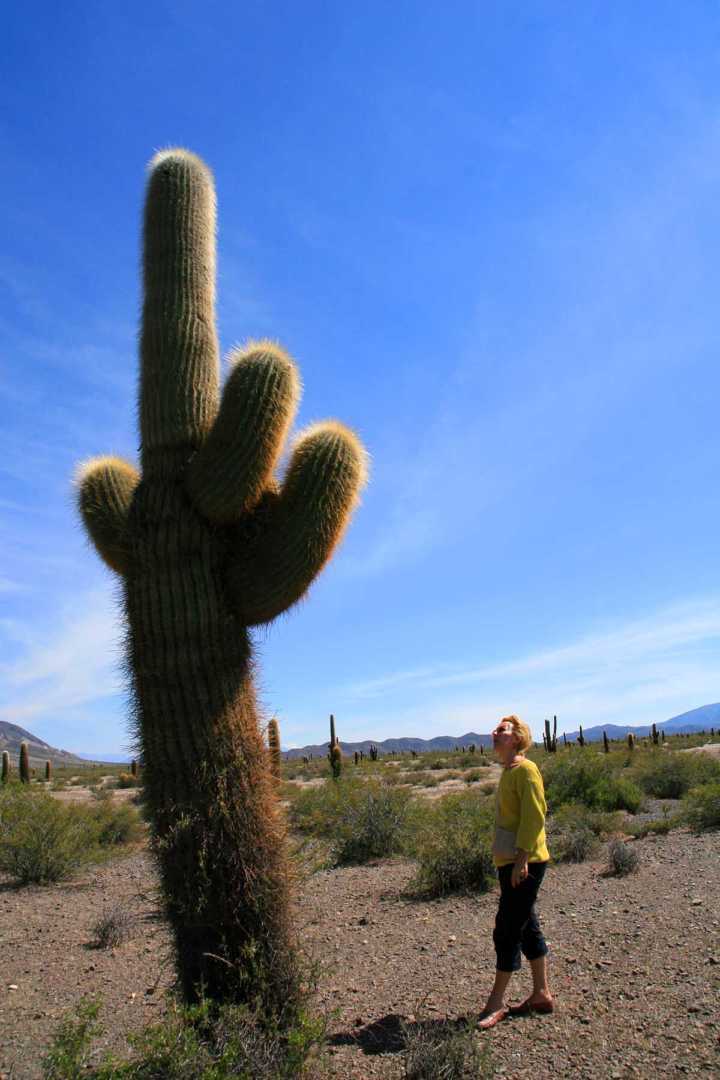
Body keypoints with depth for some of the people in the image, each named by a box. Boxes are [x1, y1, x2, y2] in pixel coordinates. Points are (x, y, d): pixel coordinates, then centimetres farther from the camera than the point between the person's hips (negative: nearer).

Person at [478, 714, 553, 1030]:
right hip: (510, 863, 9)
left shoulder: (525, 769, -15)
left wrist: (521, 859, -22)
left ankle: (496, 1004, 7)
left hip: (525, 863, -9)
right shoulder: (507, 771, 12)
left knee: (507, 931, -2)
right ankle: (541, 995, 26)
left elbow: (534, 817, -21)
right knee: (526, 928, 15)